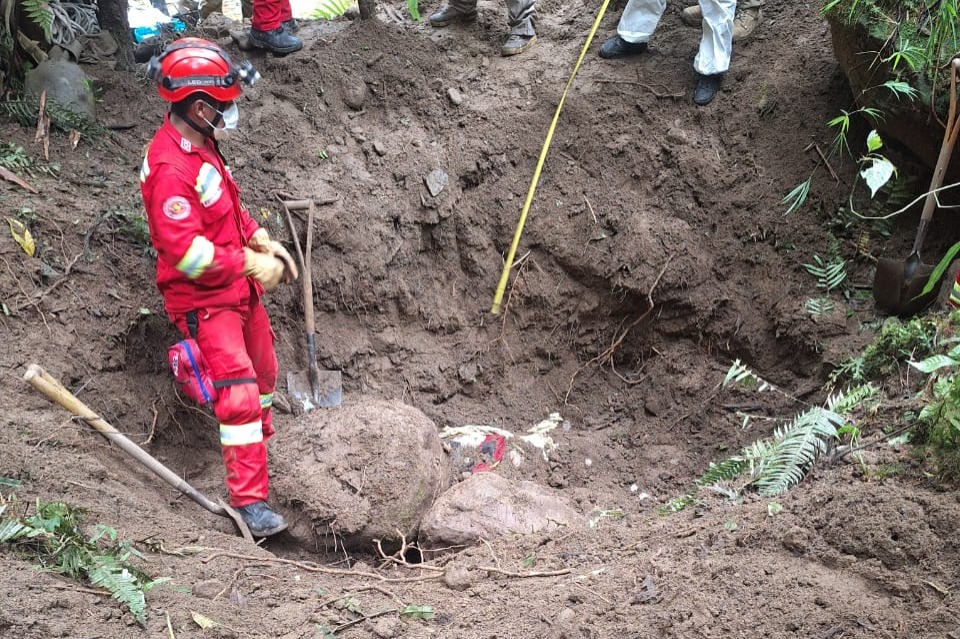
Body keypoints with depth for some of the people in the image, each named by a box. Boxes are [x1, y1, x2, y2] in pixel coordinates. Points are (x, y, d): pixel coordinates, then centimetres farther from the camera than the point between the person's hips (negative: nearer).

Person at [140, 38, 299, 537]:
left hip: (238, 289, 10)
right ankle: (249, 501, -11)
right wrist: (250, 265, -24)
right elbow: (184, 249, -30)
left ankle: (265, 445, 47)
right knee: (238, 392, -15)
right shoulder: (169, 166, -26)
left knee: (263, 371, 24)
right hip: (203, 299, -10)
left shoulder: (200, 145, 6)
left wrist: (264, 242, 8)